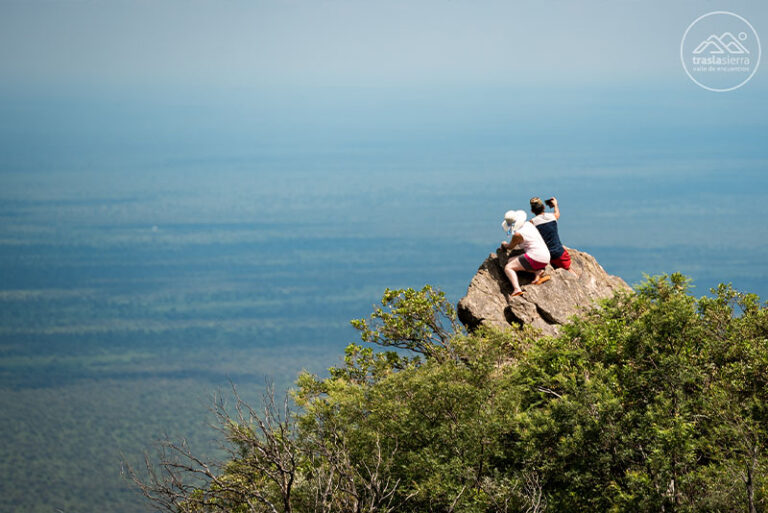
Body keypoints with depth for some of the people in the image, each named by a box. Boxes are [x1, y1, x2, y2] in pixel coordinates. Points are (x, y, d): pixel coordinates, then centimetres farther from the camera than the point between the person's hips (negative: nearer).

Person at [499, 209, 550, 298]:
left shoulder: (518, 234, -12)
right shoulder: (528, 225, 12)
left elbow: (510, 246, 9)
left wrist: (504, 244, 31)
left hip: (535, 257, -9)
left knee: (508, 268, 1)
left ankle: (516, 289, -22)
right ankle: (538, 272, 3)